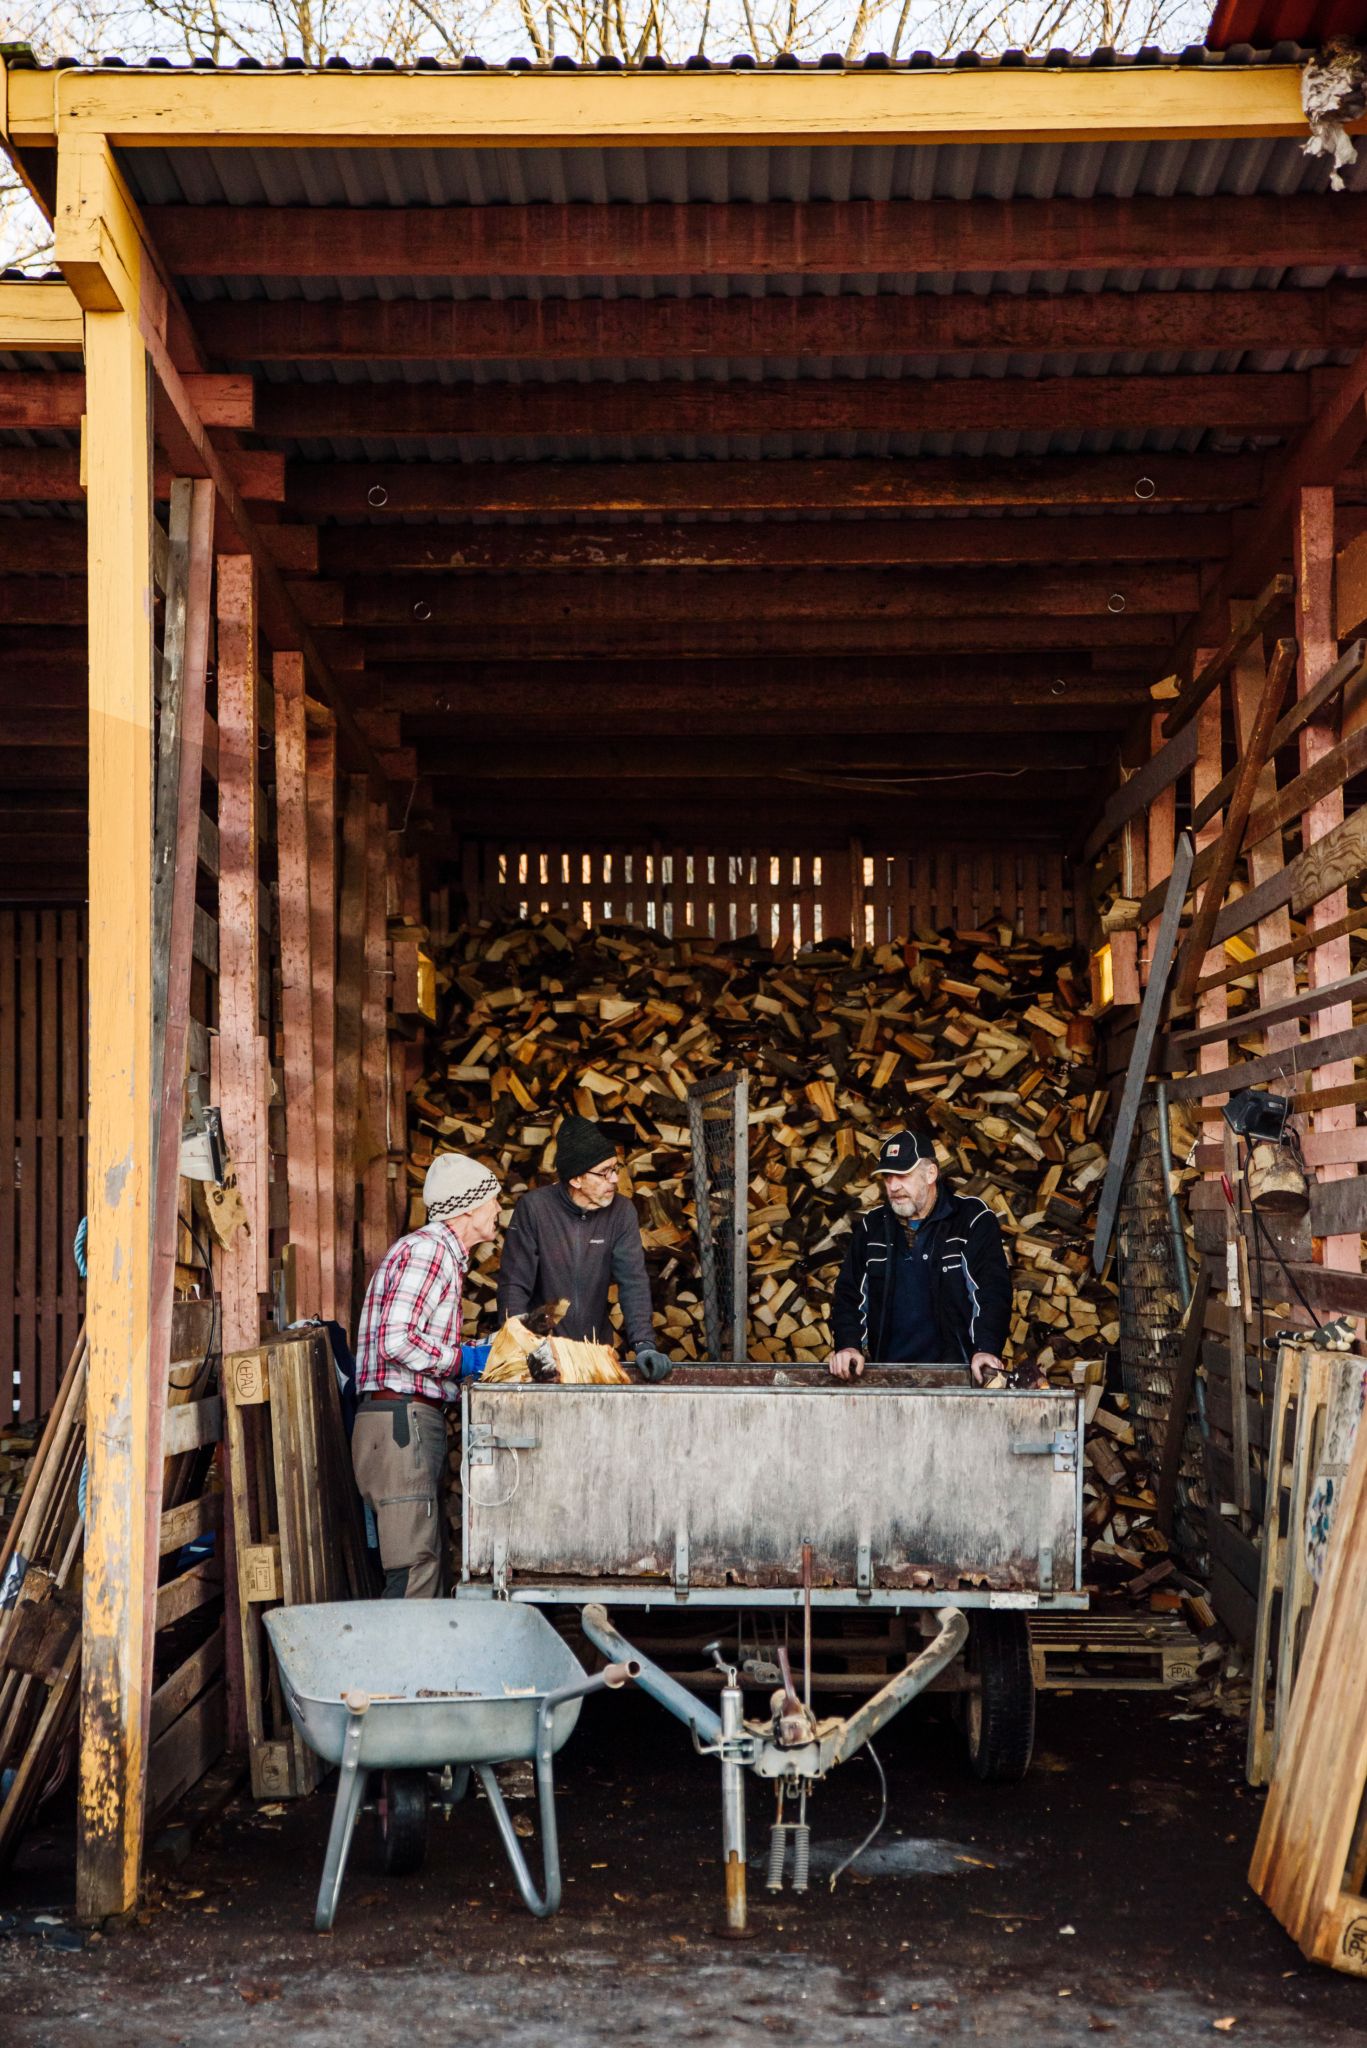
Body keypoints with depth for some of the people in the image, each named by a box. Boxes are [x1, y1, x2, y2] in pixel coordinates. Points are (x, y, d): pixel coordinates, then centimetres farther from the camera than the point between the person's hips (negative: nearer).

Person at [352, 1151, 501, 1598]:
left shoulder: (443, 1254, 23)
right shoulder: (428, 1249, -10)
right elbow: (396, 1342, -20)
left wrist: (479, 1357, 14)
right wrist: (465, 1360, -11)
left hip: (416, 1424, 11)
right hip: (402, 1421, -11)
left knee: (429, 1564, 10)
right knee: (415, 1572, -13)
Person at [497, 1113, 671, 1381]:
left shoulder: (622, 1211, -3)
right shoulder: (533, 1207, -11)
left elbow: (633, 1281, -8)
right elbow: (514, 1285, -11)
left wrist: (644, 1344, -21)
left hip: (596, 1349, 2)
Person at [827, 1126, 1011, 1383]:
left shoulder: (973, 1220, 1)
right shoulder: (872, 1225, 14)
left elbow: (992, 1291, -7)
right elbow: (848, 1294, 14)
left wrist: (986, 1350, -22)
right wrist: (848, 1345, -5)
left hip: (954, 1370, -3)